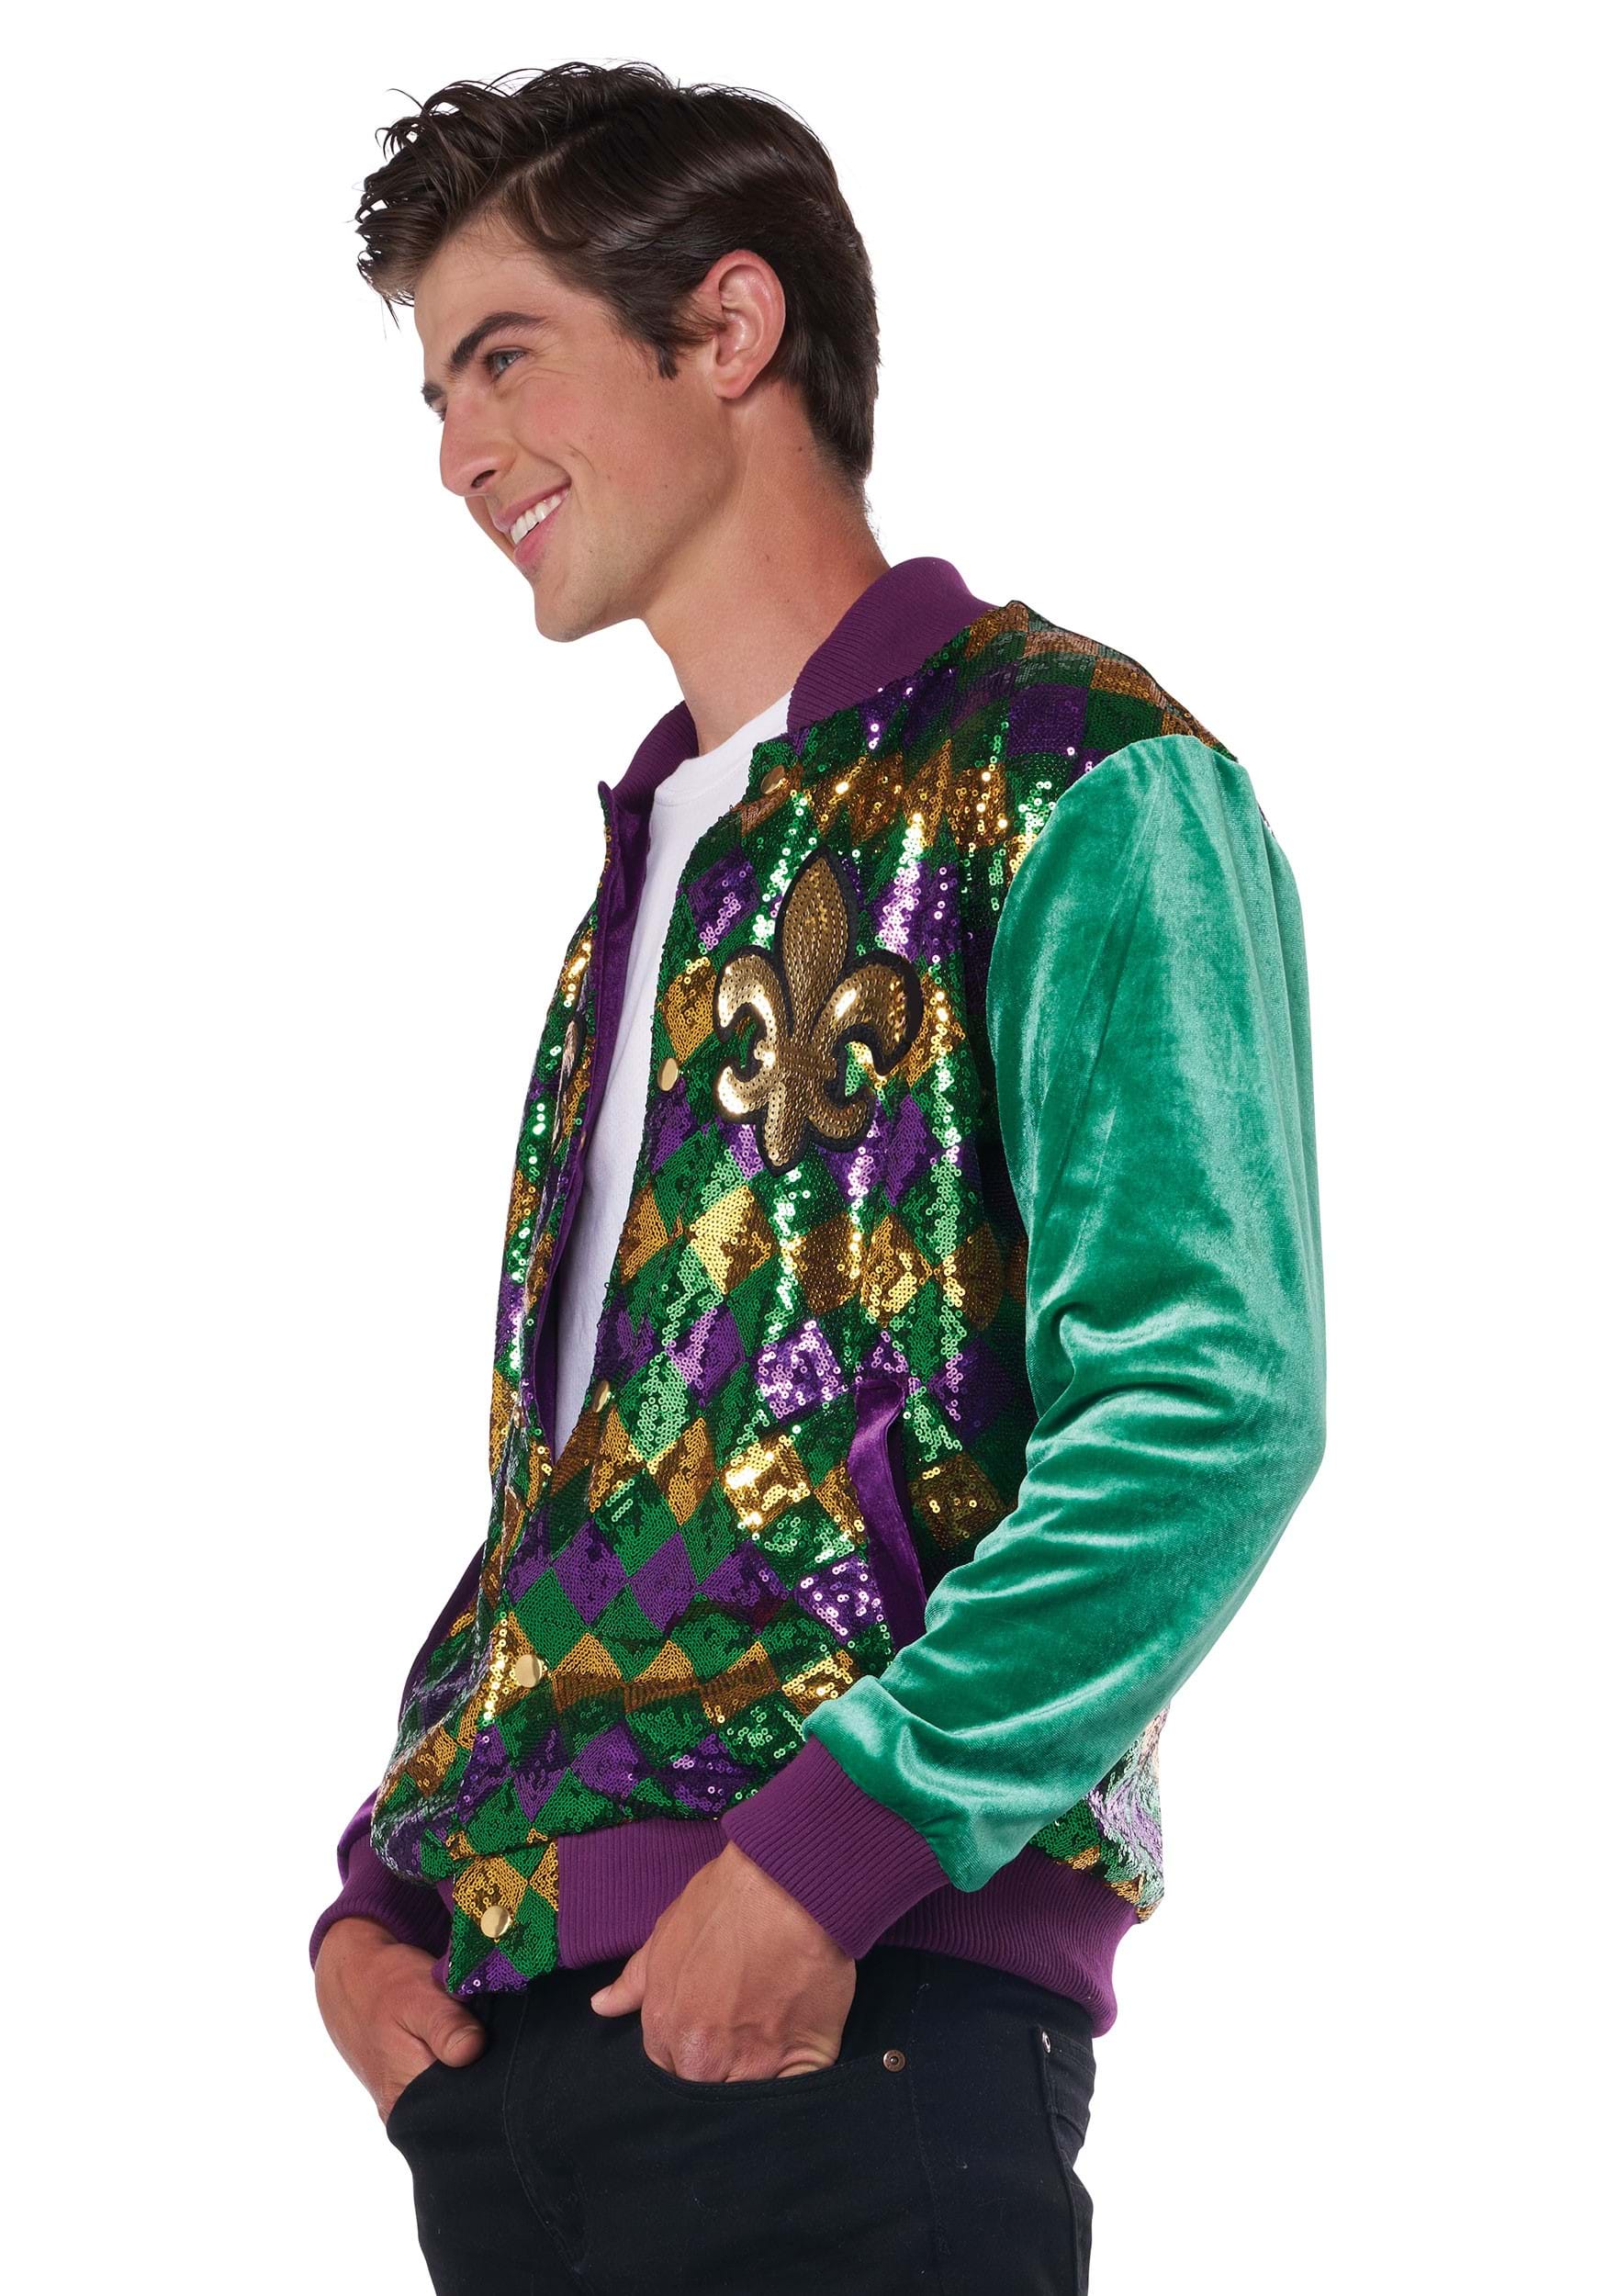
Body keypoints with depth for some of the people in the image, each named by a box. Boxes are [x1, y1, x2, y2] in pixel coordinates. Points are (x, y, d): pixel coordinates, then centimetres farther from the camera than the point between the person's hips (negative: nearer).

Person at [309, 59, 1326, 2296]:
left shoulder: (1073, 787, -3)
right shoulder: (649, 862, 21)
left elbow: (1206, 1419, -13)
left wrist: (832, 1850, -19)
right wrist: (388, 1879, 6)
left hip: (851, 1996, -7)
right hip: (503, 2011, 7)